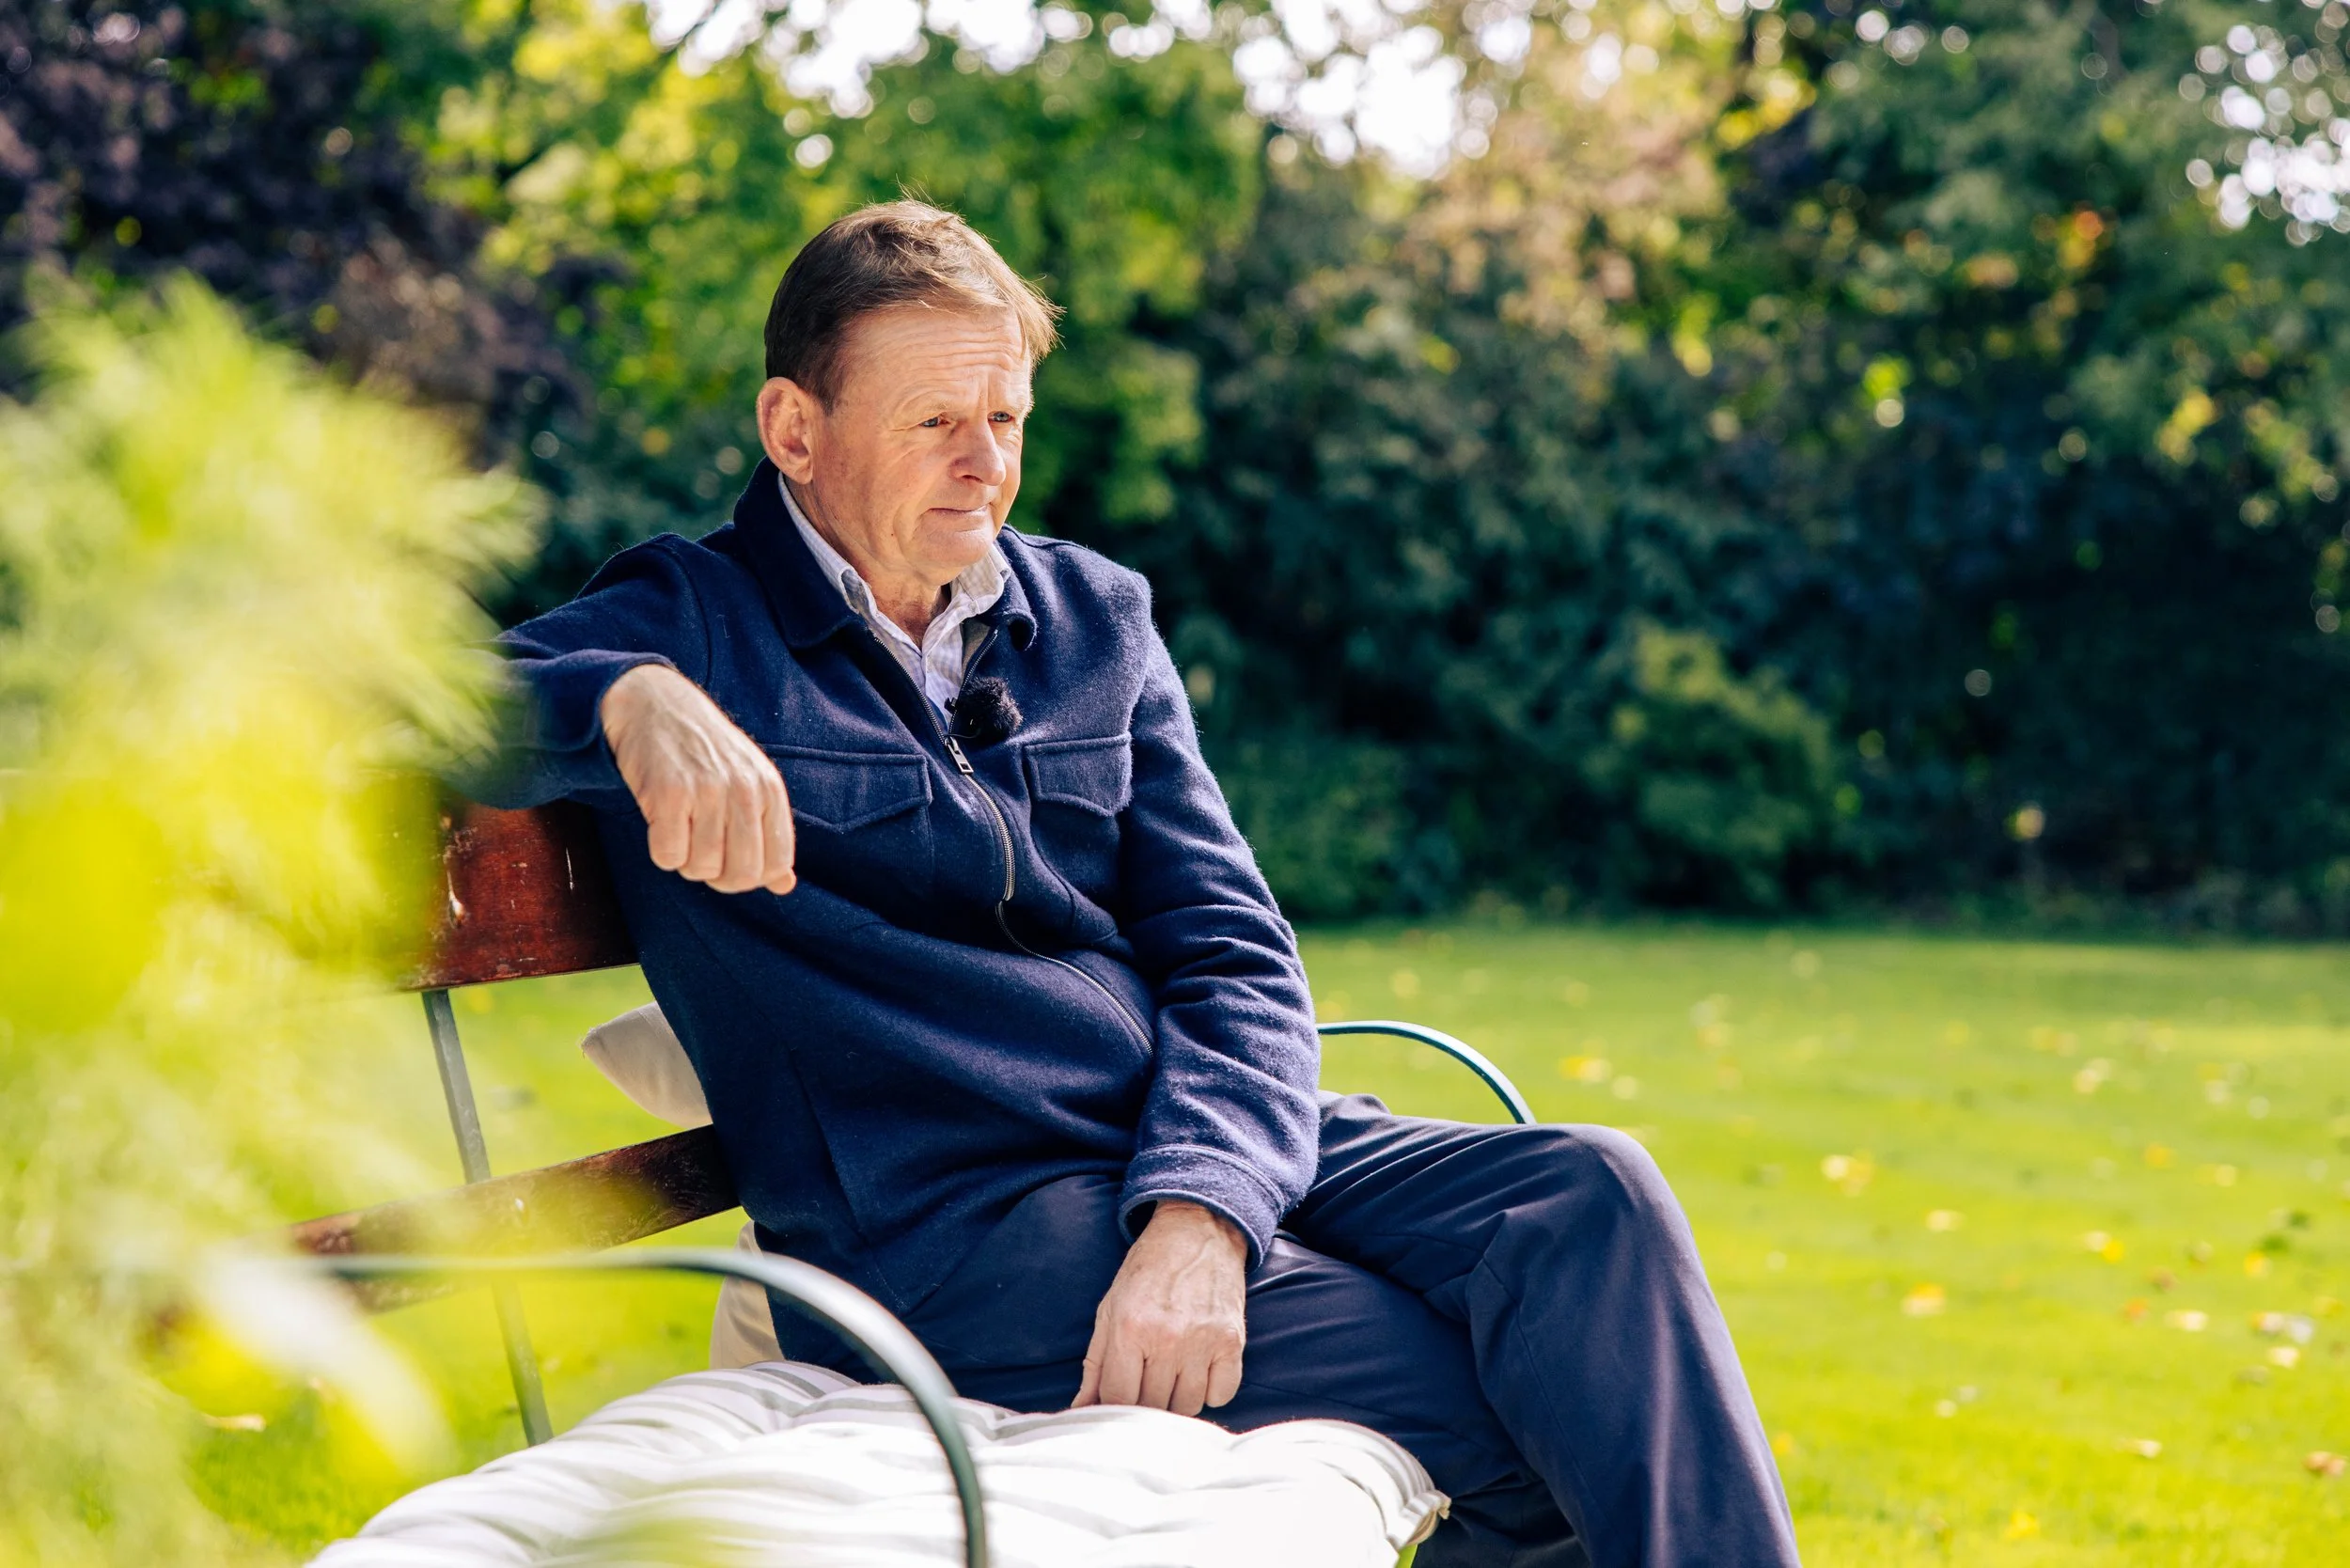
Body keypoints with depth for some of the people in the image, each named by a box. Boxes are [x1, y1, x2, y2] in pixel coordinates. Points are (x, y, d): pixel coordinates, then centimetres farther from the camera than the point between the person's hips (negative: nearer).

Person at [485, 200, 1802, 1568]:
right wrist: (628, 700, -30)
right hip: (947, 1229, -5)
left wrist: (1199, 1213, -11)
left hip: (1208, 1150, 5)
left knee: (1586, 1198, -23)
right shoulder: (686, 627, 5)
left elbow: (1232, 951, 9)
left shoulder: (1094, 619, 18)